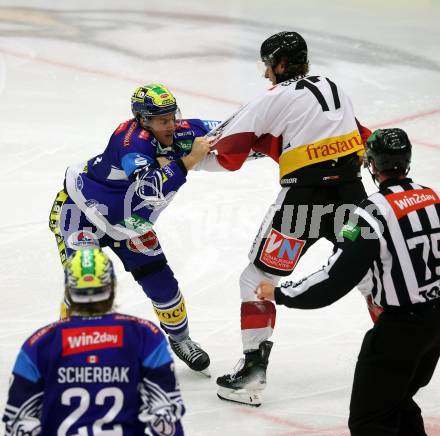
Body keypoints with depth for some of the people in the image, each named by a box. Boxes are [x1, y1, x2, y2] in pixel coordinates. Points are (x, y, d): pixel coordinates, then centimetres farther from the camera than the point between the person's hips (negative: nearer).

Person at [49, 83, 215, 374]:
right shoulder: (131, 140, -36)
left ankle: (180, 338, 29)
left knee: (161, 282, 6)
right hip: (81, 209, -6)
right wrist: (189, 160, -49)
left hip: (128, 224, 6)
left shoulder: (181, 133, -16)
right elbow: (149, 190, -49)